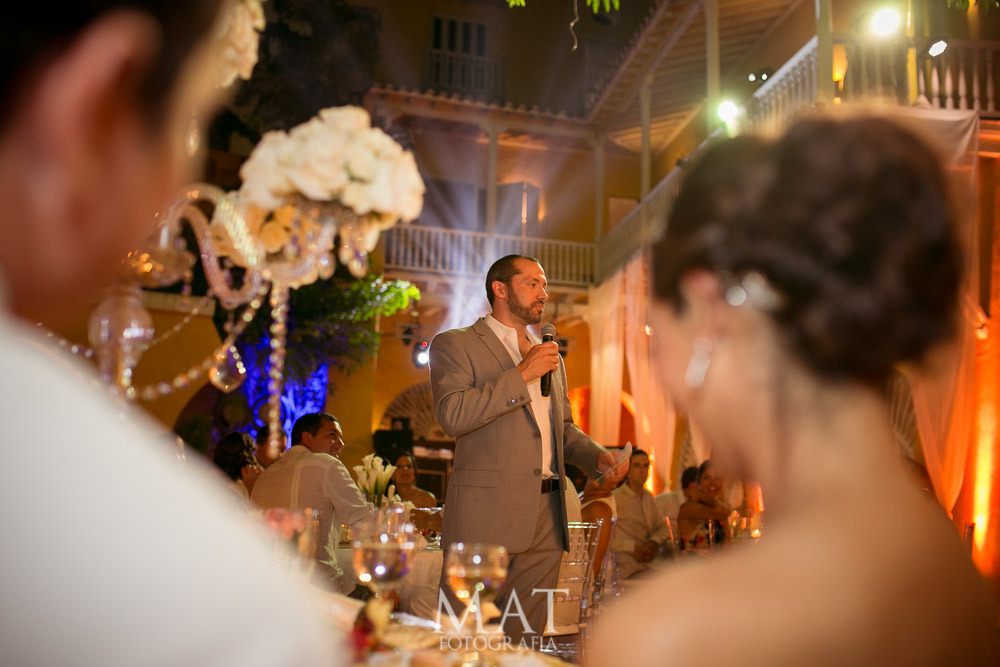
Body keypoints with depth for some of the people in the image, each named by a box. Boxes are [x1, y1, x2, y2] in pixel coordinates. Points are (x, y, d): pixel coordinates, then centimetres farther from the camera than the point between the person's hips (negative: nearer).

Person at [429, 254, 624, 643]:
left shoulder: (550, 356, 22)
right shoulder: (454, 345, 1)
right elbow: (452, 415, -15)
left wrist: (597, 456, 9)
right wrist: (522, 374, -14)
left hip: (546, 522, 6)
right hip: (485, 517, -6)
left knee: (524, 638, 10)